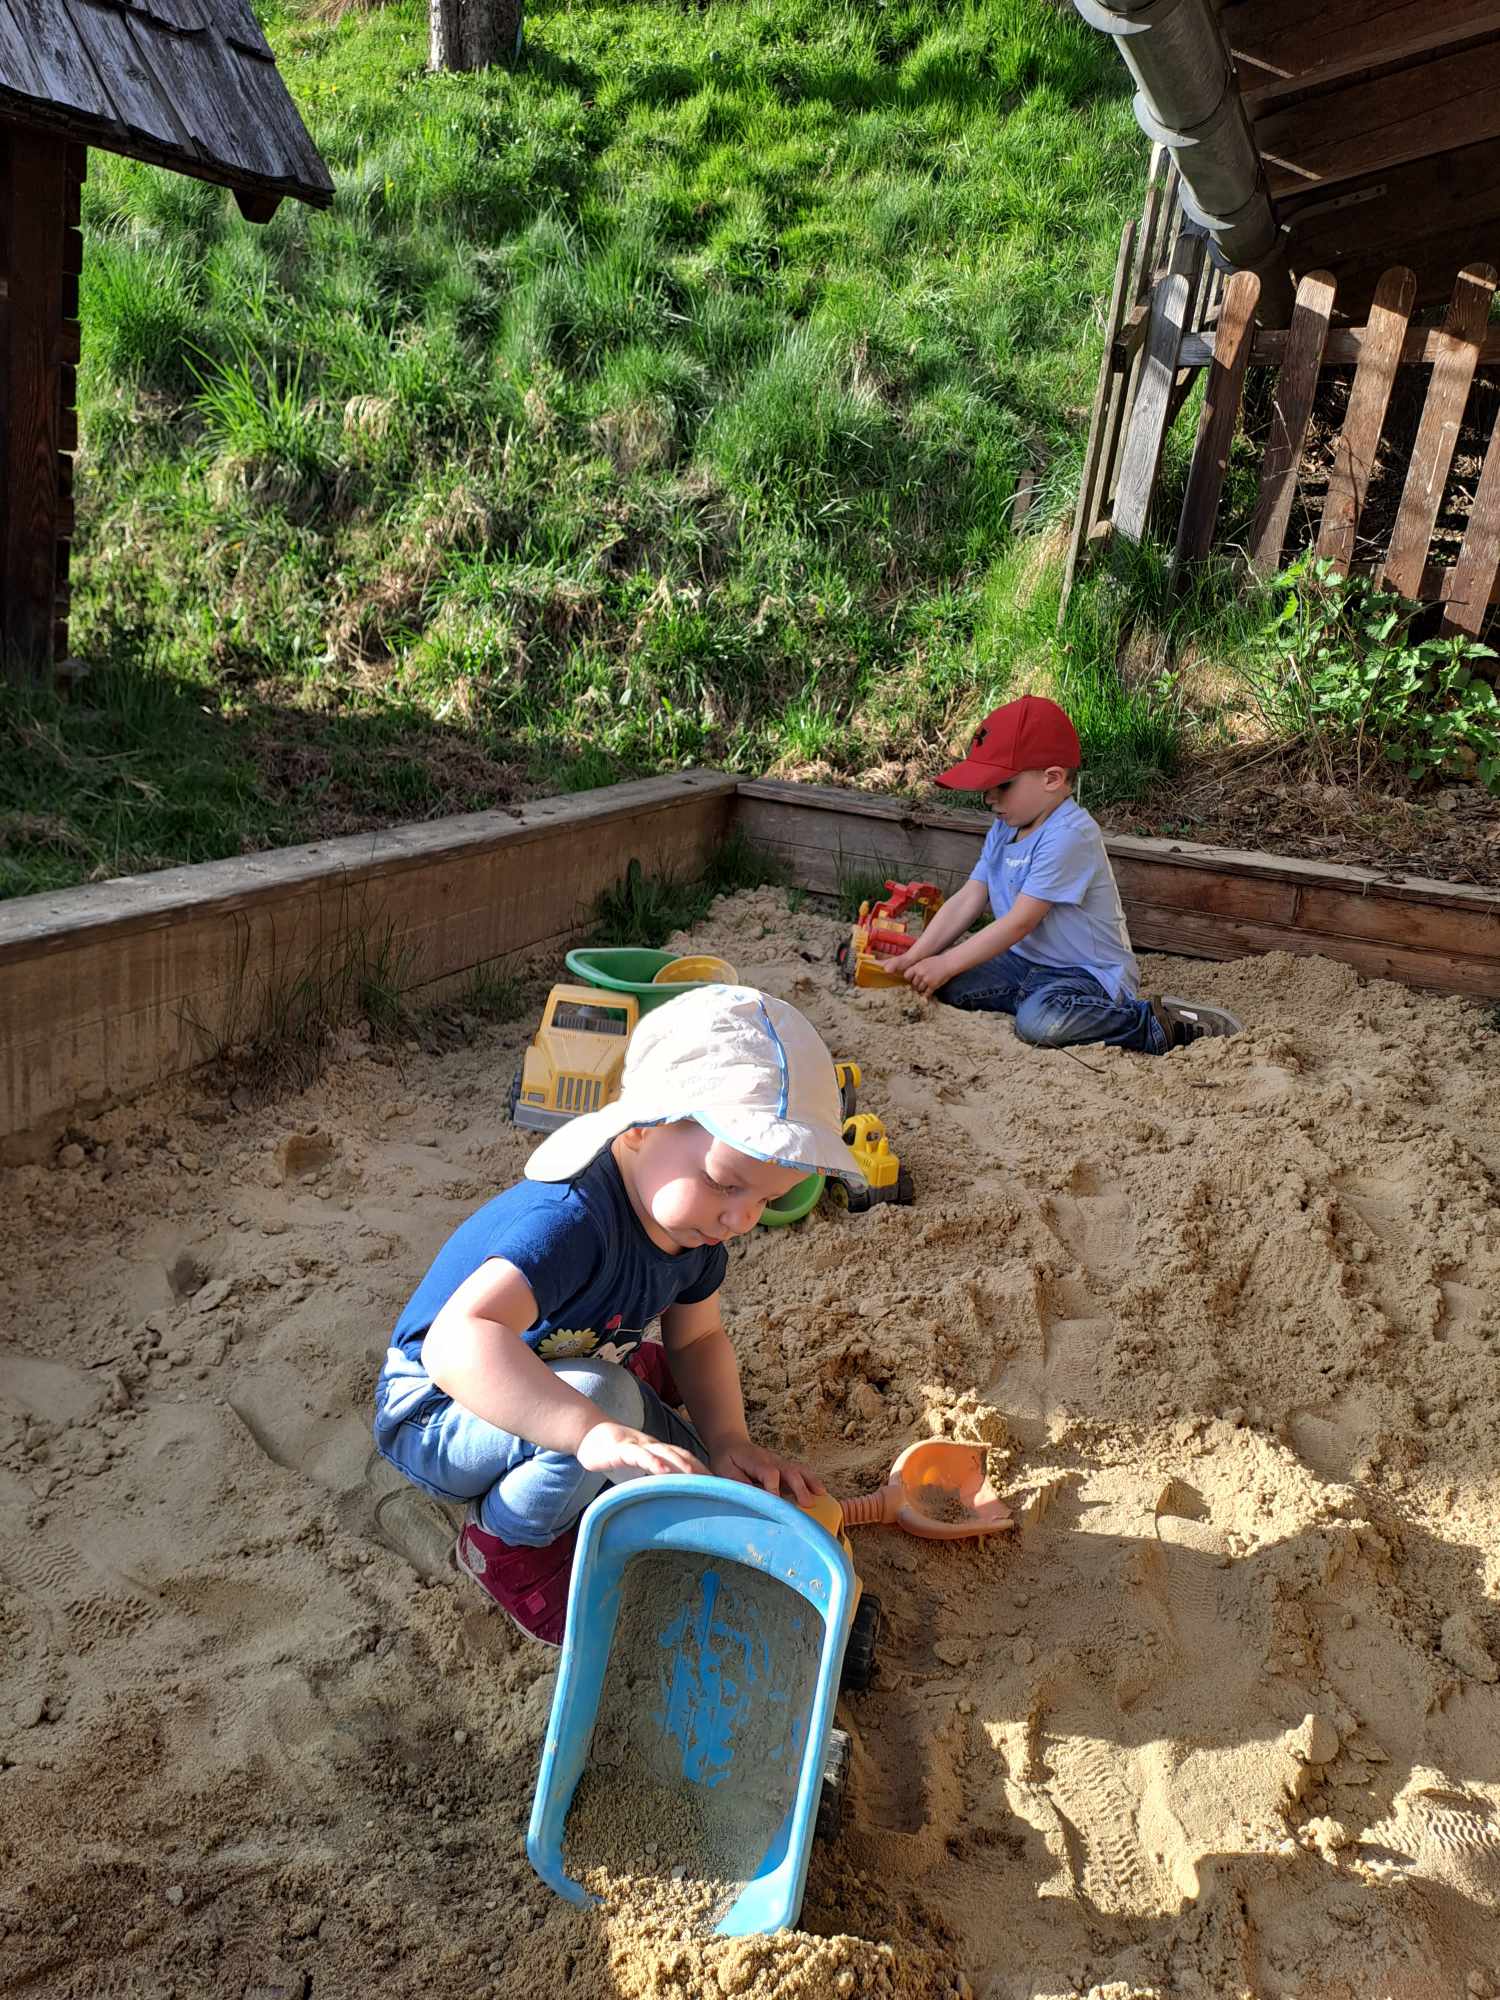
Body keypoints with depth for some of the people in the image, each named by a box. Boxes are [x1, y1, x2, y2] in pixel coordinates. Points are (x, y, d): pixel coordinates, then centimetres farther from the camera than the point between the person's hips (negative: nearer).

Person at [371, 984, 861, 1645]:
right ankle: (508, 1540, -9)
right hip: (434, 1420, -7)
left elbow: (699, 1338, 4)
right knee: (605, 1396, -36)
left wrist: (727, 1440, -14)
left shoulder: (692, 1220, -11)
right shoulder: (569, 1221, -39)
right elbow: (456, 1342, -53)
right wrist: (596, 1430, -61)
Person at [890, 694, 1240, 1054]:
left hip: (1091, 971, -8)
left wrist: (946, 963, -21)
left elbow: (1020, 922, -23)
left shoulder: (1068, 835, -23)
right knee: (948, 984, -9)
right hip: (1028, 961, 8)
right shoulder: (1003, 830, 7)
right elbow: (967, 900, 3)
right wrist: (915, 957, -9)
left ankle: (1158, 1024, -15)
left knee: (1039, 1021, -37)